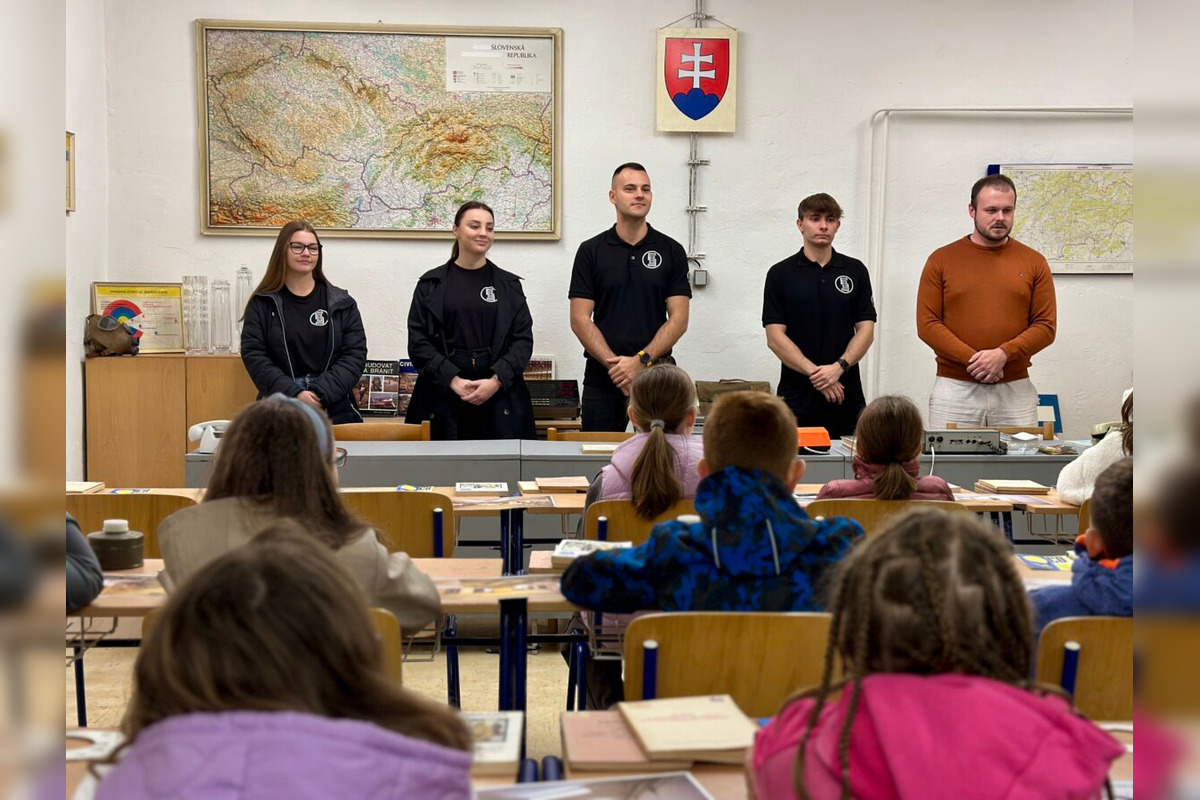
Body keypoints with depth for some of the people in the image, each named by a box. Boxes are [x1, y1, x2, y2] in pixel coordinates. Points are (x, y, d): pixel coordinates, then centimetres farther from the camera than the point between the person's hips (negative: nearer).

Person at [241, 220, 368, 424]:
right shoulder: (262, 304, 5)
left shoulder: (342, 303, 8)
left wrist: (322, 393, -14)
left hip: (334, 411, 1)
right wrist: (294, 394, -16)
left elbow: (355, 354, 1)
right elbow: (254, 356, -3)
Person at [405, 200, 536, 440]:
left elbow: (523, 339, 5)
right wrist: (453, 380, -12)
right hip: (442, 397, -1)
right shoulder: (431, 284, 8)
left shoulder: (508, 285, 11)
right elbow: (418, 342, 1)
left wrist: (496, 380, -11)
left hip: (500, 398, 1)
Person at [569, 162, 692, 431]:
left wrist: (641, 361, -14)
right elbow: (580, 319, -2)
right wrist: (615, 365, -13)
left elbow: (678, 318, -1)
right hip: (602, 379, 0)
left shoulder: (671, 251, 5)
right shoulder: (591, 251, 4)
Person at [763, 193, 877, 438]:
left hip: (847, 397, 2)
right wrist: (814, 373, -15)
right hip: (797, 397, -2)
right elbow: (775, 337, -5)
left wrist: (839, 367, -14)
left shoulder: (855, 271, 7)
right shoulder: (781, 274, 1)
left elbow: (866, 330, 2)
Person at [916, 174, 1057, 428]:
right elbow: (927, 324, -1)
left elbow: (1045, 326, 3)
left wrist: (1003, 354, -13)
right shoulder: (942, 259, 5)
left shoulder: (1033, 262, 8)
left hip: (1015, 391, 1)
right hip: (955, 390, -1)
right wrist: (973, 359, -13)